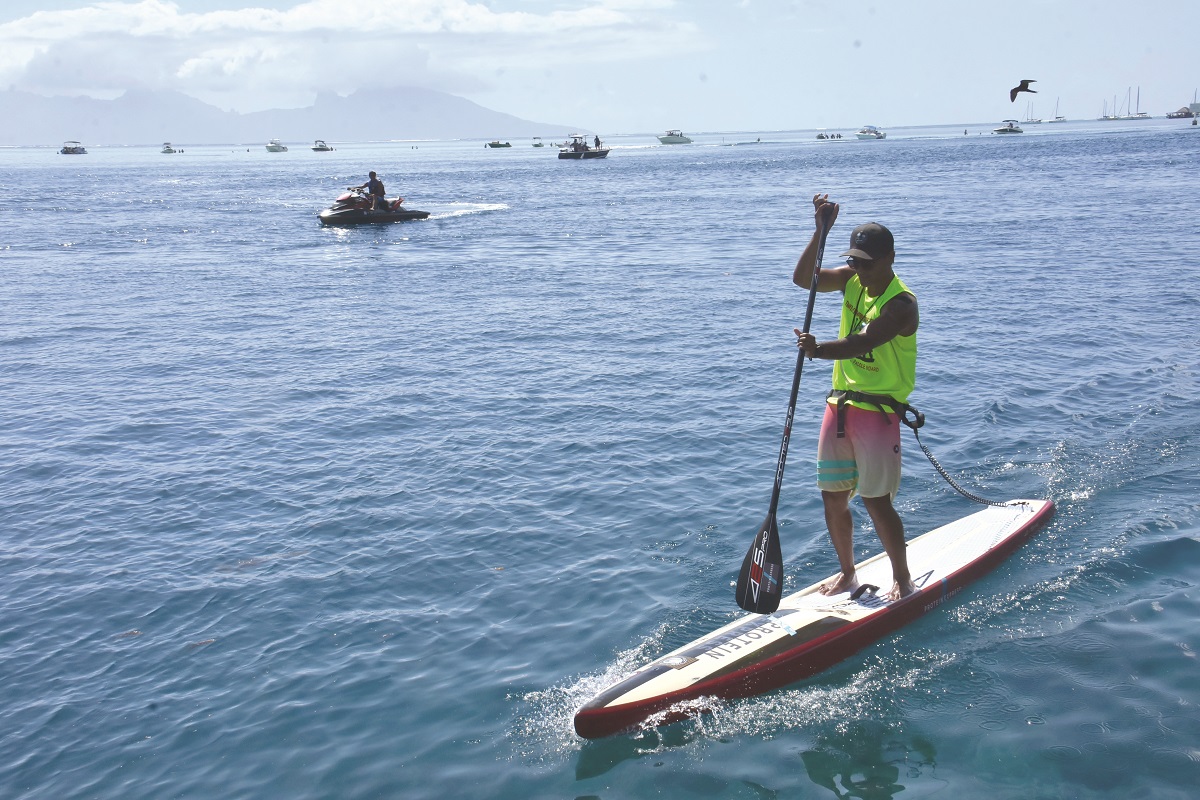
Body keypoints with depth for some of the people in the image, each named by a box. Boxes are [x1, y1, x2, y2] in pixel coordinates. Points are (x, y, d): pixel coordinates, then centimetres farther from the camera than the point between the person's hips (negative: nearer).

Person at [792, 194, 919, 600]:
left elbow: (861, 343, -31)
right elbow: (803, 278, -2)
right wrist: (821, 231, -13)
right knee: (833, 497, 10)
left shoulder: (901, 303, -17)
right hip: (840, 404, 7)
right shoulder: (852, 279, 6)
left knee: (876, 502, -2)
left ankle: (903, 579, 17)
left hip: (878, 411, -7)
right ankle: (847, 574, 28)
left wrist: (819, 350, -47)